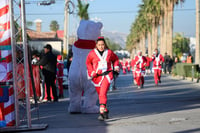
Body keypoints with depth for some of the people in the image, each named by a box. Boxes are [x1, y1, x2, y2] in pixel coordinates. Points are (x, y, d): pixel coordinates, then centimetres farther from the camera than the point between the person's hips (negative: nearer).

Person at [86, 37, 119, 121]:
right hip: (97, 76, 2)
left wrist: (116, 66, 6)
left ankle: (102, 112, -26)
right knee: (100, 94, 12)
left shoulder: (109, 52, 1)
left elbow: (115, 59, 21)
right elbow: (88, 63, 13)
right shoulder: (92, 53, -1)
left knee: (103, 93, -20)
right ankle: (105, 111, 31)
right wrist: (91, 72, 1)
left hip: (107, 75, -2)